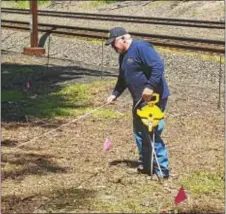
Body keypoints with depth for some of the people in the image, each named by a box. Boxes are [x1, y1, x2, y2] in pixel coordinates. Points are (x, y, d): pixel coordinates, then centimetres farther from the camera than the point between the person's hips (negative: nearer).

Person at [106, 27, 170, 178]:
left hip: (154, 98, -10)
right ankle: (145, 164, 29)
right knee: (139, 132, 16)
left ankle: (162, 170, -2)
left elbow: (158, 66, -26)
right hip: (140, 100, 10)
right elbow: (122, 79, 23)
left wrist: (150, 87, -29)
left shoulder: (141, 48, -17)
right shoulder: (123, 56, 14)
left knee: (152, 133, -9)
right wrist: (115, 94, 10)